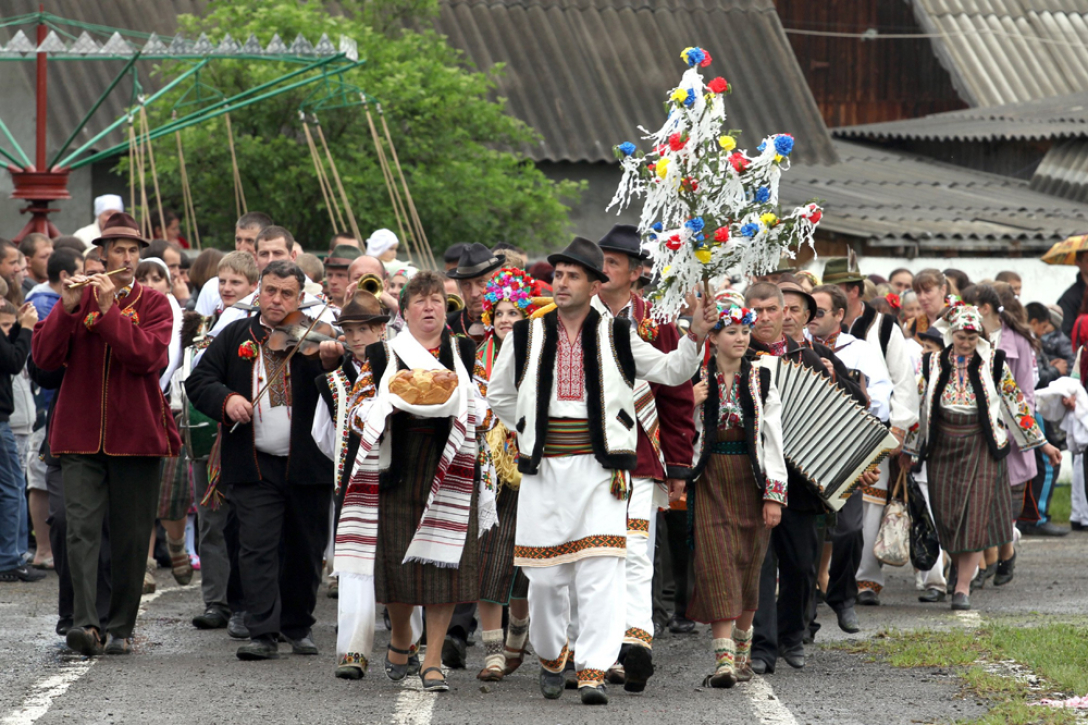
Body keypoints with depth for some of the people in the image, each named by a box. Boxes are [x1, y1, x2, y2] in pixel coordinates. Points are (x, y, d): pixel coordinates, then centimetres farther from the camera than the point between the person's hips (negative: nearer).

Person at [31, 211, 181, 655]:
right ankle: (85, 622, -22)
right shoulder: (78, 299, 9)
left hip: (135, 435, 0)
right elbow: (44, 358, -2)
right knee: (81, 527, -13)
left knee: (130, 535, 3)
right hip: (81, 435, 0)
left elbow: (147, 356, -13)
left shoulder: (153, 304, 6)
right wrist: (67, 309, -16)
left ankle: (121, 628, 12)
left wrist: (109, 309, -17)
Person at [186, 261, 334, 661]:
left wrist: (333, 359, -37)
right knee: (257, 548, -9)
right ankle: (263, 632, -10)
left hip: (307, 463, 0)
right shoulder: (236, 336, 8)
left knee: (306, 549, 10)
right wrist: (226, 400, -13)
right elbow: (198, 381, 8)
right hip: (255, 465, 0)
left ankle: (298, 626, 26)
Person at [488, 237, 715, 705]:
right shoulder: (526, 337, 8)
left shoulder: (617, 337, 6)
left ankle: (593, 671, -14)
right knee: (544, 576, 4)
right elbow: (499, 396, 22)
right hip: (544, 472, 2)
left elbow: (670, 371, 5)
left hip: (599, 470, -2)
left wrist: (695, 337, -10)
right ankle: (551, 657, 27)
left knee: (600, 571, -13)